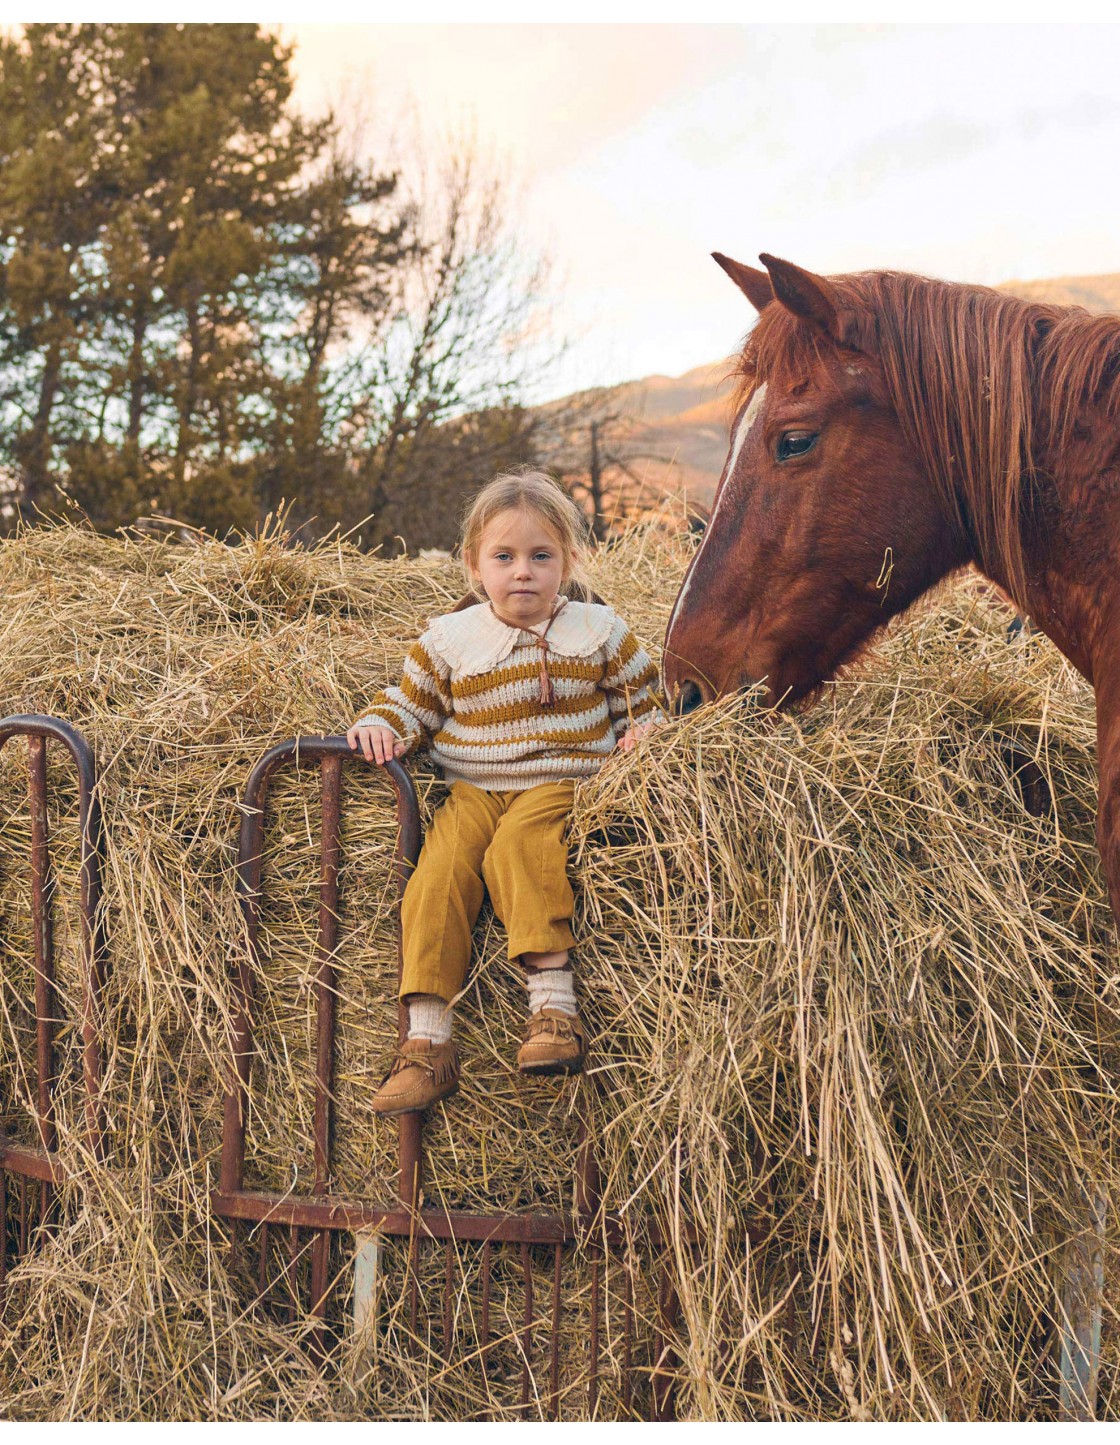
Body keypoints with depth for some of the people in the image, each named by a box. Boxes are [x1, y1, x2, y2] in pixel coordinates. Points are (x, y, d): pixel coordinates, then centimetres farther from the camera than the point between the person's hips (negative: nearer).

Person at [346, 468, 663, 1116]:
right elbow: (412, 702, 18)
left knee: (515, 848, -34)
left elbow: (644, 698, 17)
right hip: (473, 788, 2)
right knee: (440, 869, -24)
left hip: (561, 782, -2)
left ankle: (554, 1001, -36)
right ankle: (428, 1041, -24)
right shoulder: (449, 639, 9)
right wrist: (380, 725, -3)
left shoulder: (598, 631, 8)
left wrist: (641, 733, -4)